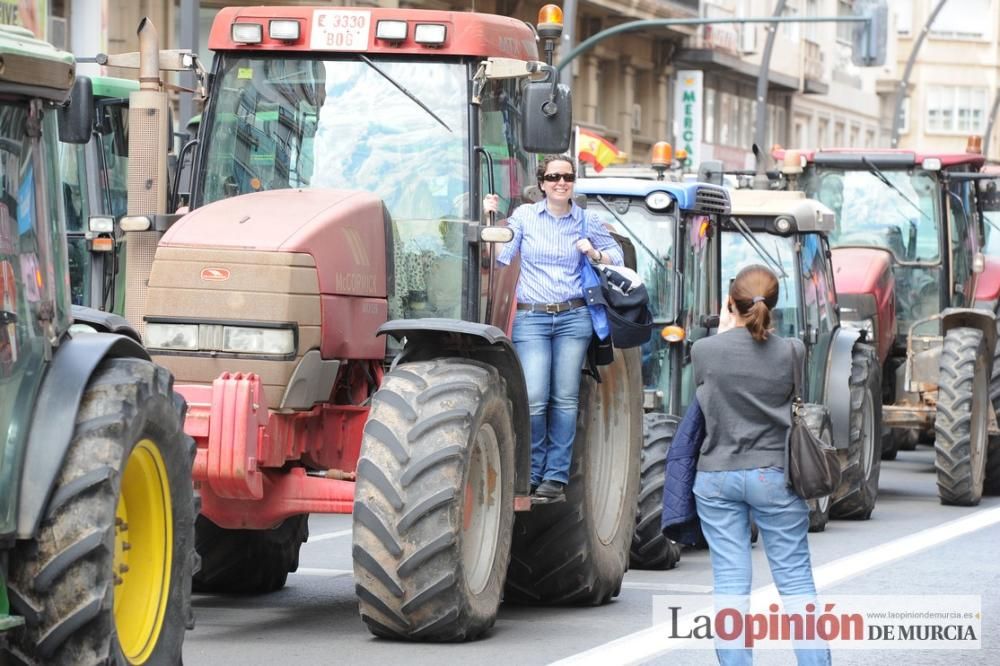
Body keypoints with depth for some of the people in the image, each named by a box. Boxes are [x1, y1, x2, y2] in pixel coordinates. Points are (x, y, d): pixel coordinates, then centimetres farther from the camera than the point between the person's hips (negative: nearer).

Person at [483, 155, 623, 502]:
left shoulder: (587, 222, 8)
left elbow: (617, 257, 17)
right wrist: (490, 220, -10)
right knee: (534, 399, -11)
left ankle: (556, 477, 6)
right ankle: (531, 474, 3)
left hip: (573, 317, 2)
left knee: (565, 399, 1)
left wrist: (596, 255, -2)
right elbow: (500, 257, -1)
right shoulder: (524, 216, 5)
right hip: (531, 318, -1)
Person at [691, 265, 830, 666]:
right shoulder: (791, 352, -7)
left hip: (716, 478, 0)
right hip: (774, 475, 0)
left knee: (730, 585, 3)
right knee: (795, 580, 7)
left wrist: (724, 333, 17)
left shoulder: (705, 351, -8)